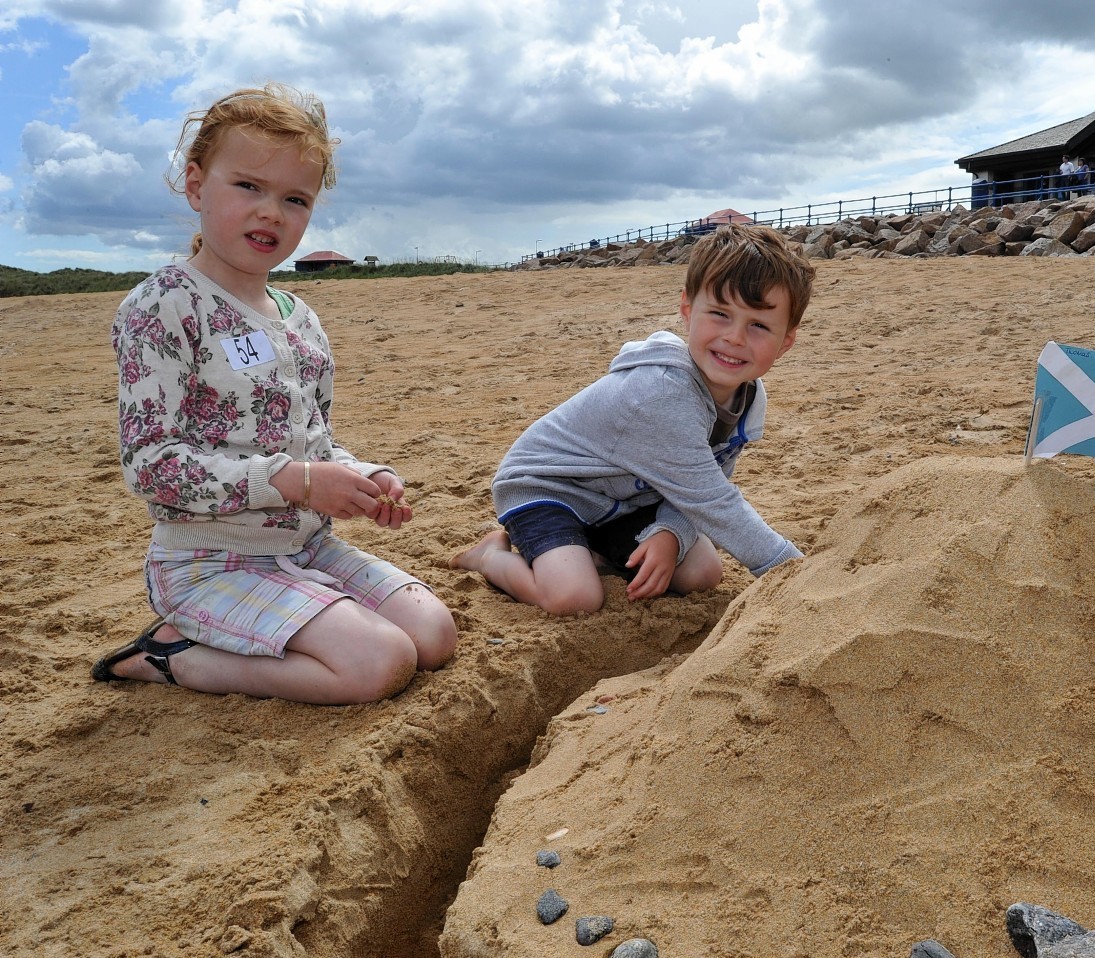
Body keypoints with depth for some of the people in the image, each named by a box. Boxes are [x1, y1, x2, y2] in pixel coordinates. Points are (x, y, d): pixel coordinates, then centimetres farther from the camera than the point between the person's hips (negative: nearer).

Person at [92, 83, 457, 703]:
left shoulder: (300, 320, 9)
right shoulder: (162, 307, -14)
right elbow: (151, 464, -21)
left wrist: (365, 478, -4)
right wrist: (295, 481, -26)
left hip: (310, 546, 8)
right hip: (213, 563, -8)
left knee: (435, 635, -3)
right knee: (381, 664, -20)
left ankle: (224, 641, 6)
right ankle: (171, 658, -3)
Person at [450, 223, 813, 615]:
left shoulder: (750, 398, -9)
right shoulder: (660, 392, -37)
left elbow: (701, 489, -4)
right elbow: (712, 503, -32)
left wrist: (670, 533, -25)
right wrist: (793, 568, -27)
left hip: (623, 498, 8)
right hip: (540, 484, -8)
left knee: (703, 573, -4)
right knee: (575, 598, -28)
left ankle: (594, 548, 16)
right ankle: (493, 555, 3)